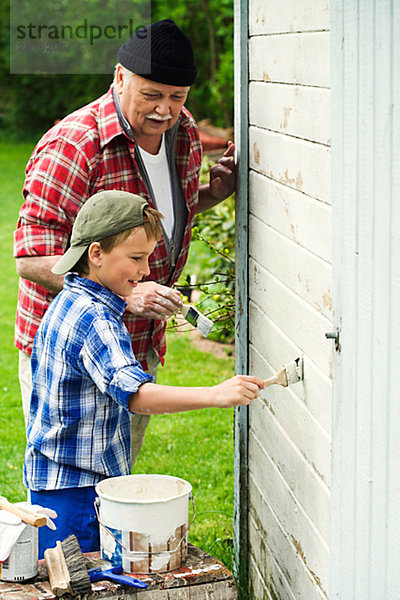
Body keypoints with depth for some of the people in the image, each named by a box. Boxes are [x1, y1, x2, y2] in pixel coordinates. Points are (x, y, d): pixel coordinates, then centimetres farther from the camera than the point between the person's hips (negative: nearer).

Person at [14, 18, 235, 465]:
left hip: (142, 346, 7)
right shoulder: (72, 146, -23)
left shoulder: (184, 131, 1)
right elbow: (32, 260, -25)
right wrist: (124, 293, -35)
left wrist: (211, 193, -1)